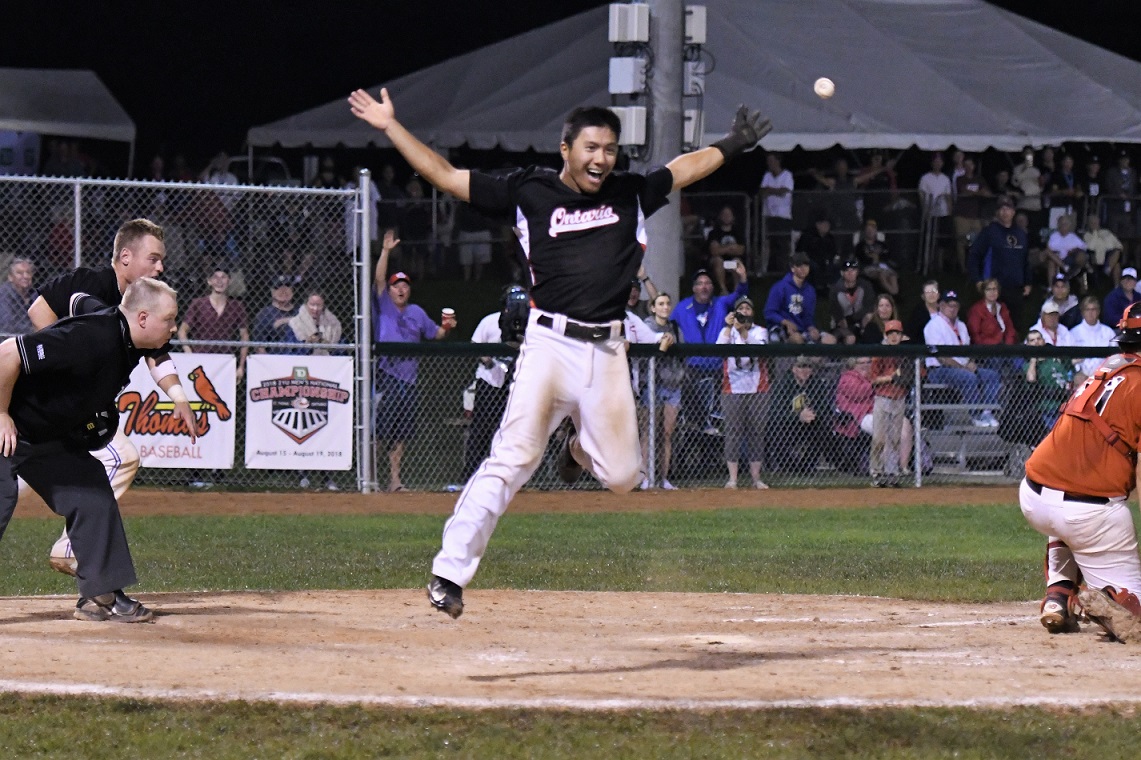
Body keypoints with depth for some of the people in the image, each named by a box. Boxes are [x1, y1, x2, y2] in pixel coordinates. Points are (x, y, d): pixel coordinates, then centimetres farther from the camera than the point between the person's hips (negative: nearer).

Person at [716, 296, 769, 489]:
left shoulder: (760, 331, 8)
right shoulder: (727, 331, 10)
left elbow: (760, 348, -12)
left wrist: (744, 330, -21)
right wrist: (729, 327, -15)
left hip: (757, 389, 0)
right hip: (733, 389, 0)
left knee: (757, 431, 1)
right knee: (733, 432, -5)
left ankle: (756, 478, 5)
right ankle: (732, 479, -6)